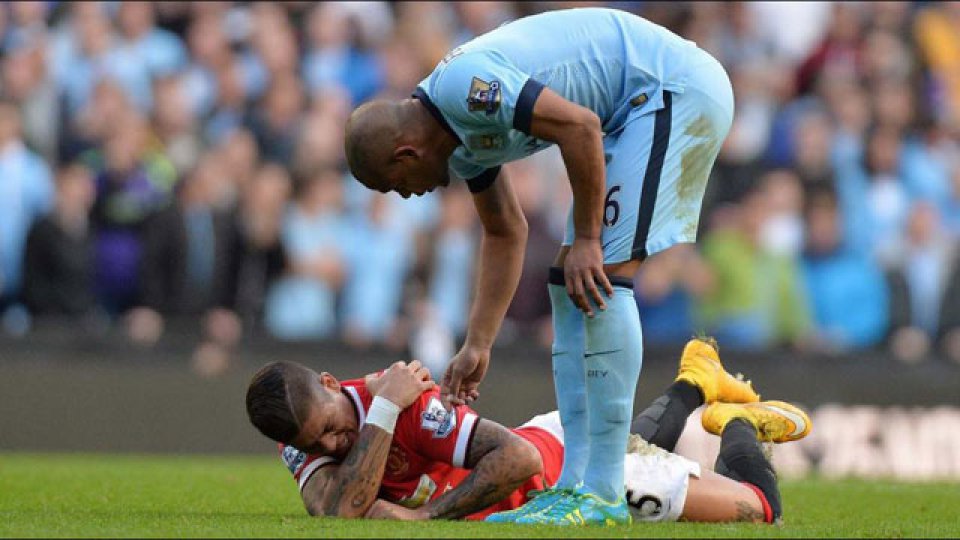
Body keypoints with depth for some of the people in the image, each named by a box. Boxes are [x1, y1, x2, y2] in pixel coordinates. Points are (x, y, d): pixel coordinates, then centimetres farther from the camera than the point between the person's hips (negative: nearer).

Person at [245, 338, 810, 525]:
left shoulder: (414, 404, -41)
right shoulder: (306, 434, -25)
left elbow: (519, 458, -45)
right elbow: (339, 510, -43)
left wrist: (429, 514, -44)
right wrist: (383, 412, -49)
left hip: (566, 457, -6)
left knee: (758, 508, 4)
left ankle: (738, 423, 32)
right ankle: (692, 389, 62)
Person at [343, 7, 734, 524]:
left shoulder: (461, 87, -20)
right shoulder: (461, 133, 11)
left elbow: (580, 125, -26)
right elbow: (505, 235, 22)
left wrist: (586, 239, -18)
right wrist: (477, 346, 22)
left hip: (677, 91, -11)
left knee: (602, 276, -15)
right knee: (572, 283, 11)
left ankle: (603, 496, -16)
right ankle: (576, 482, 10)